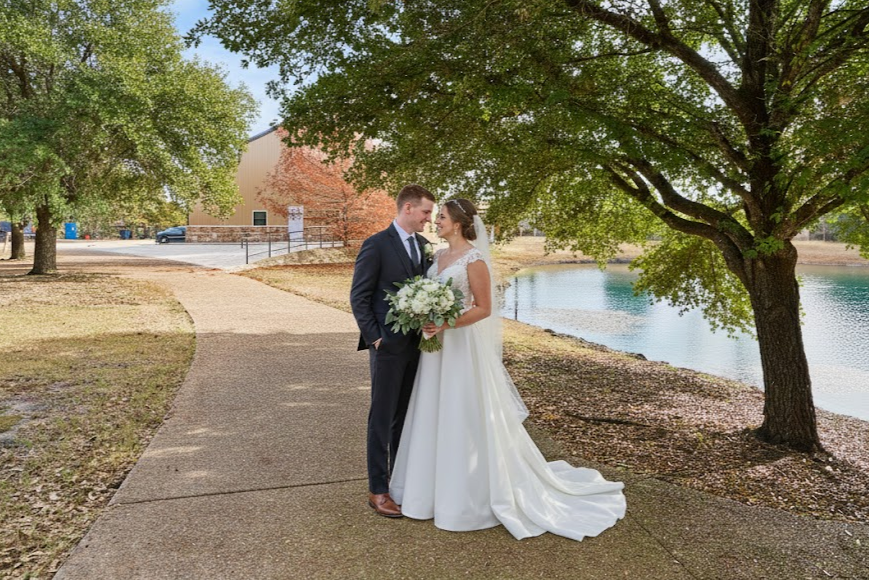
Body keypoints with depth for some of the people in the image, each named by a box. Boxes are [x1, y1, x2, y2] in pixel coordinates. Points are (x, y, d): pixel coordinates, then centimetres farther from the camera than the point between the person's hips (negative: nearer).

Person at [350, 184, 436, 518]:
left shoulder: (422, 244, 10)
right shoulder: (376, 245, -10)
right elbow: (358, 297, -10)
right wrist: (375, 338, -13)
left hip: (416, 344, 7)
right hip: (388, 345, -6)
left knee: (406, 416, 15)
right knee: (382, 418, 3)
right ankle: (378, 491, 14)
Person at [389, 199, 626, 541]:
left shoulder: (474, 259, -14)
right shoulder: (439, 256, 10)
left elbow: (484, 308, -14)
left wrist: (446, 324, -23)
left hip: (463, 346, -8)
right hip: (438, 346, 8)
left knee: (465, 419, 2)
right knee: (438, 418, 15)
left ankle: (469, 498, 18)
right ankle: (438, 485, 31)